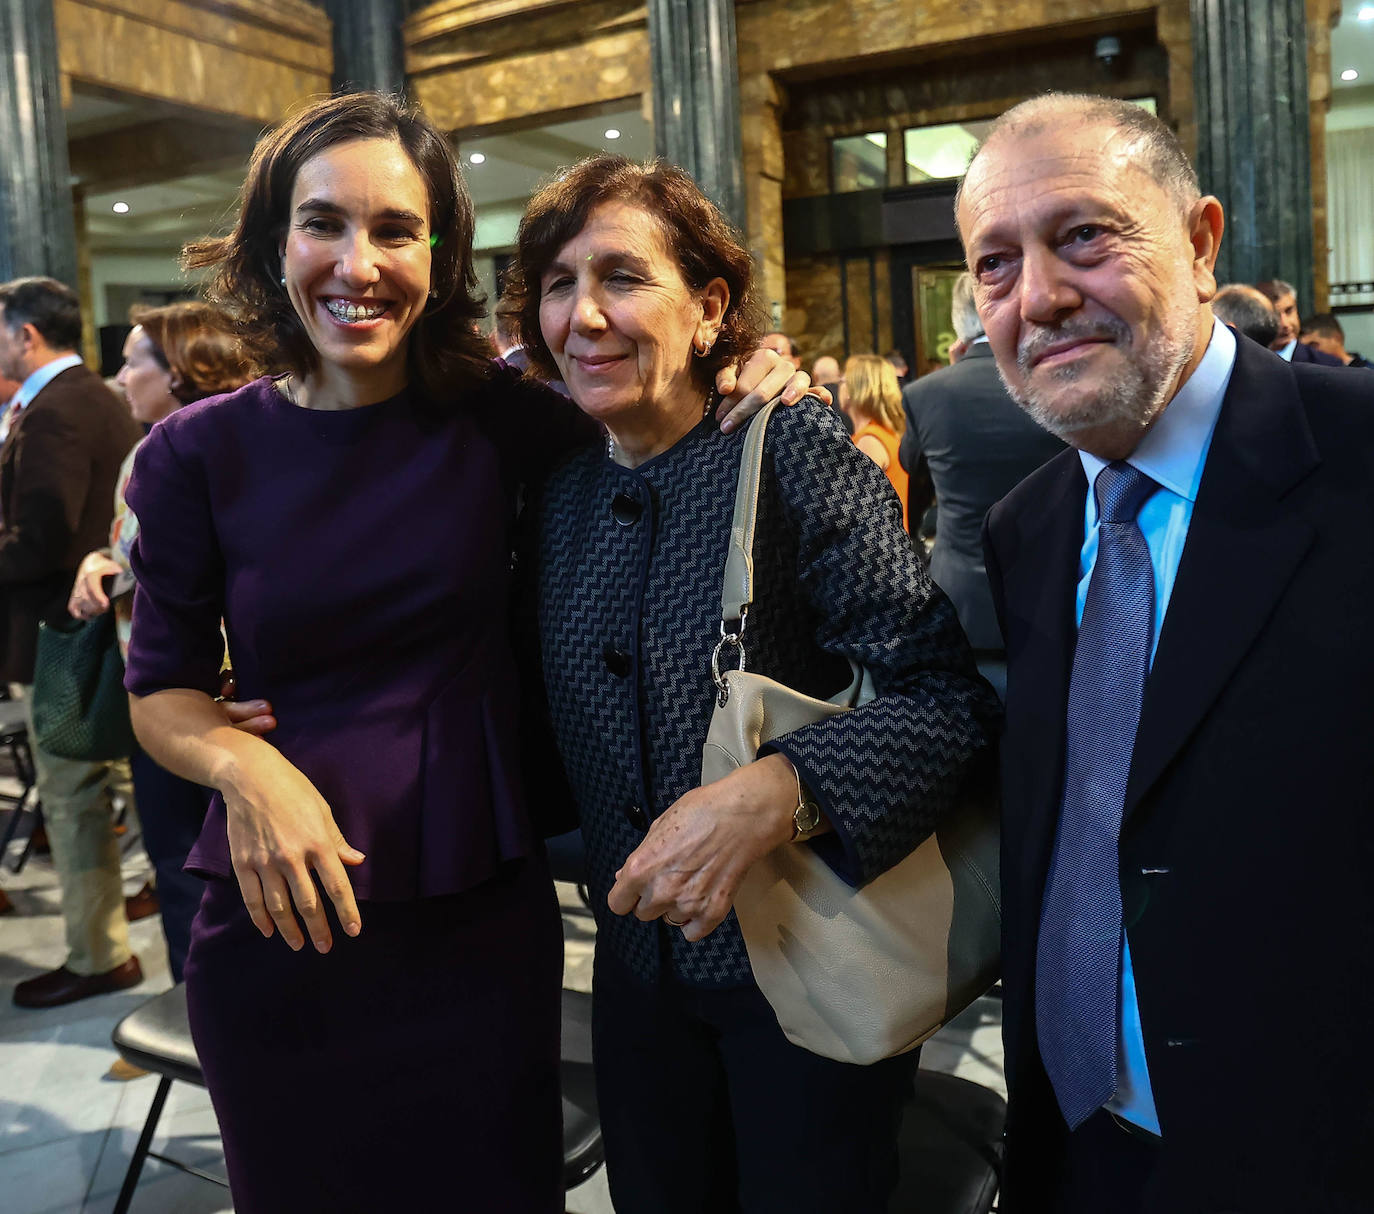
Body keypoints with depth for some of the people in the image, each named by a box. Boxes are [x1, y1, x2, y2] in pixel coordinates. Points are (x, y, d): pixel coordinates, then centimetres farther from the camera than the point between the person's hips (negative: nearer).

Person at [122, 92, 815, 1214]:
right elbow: (161, 688, 1)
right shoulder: (200, 455, -5)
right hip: (282, 924, 0)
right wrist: (243, 764, -19)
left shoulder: (497, 417, -6)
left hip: (484, 920, 0)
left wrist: (749, 389, -9)